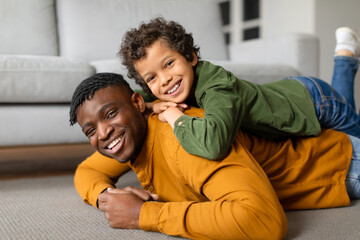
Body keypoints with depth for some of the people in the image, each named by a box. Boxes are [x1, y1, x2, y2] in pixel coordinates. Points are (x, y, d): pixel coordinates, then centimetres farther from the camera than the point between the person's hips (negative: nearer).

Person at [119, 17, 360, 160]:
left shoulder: (218, 89, -43)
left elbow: (213, 143, -63)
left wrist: (174, 116, -46)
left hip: (315, 98, -6)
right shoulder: (189, 84, -21)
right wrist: (155, 106, -24)